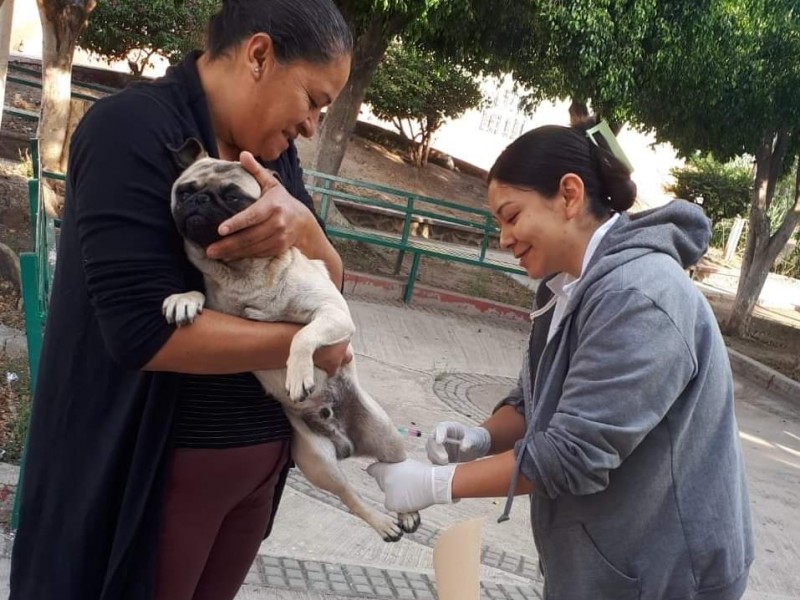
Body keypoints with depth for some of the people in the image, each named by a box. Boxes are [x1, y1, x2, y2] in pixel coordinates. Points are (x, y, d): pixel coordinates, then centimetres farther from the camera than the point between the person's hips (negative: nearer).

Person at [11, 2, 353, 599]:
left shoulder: (273, 152, 5)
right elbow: (143, 329, -25)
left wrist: (302, 227, -18)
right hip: (154, 466, -7)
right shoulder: (134, 130, -17)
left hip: (260, 456, 7)